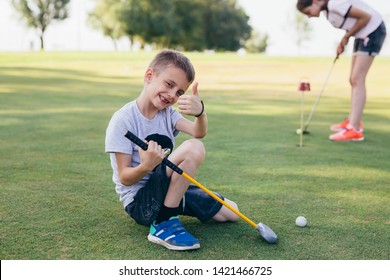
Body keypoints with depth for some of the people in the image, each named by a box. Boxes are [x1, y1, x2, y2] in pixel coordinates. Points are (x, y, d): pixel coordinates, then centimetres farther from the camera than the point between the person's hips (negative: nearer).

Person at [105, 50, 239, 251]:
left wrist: (200, 112, -38)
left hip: (167, 190, 8)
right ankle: (164, 224, -20)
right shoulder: (123, 120, -15)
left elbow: (199, 132, -15)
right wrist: (146, 166, -38)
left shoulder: (167, 113, 6)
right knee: (193, 148, -27)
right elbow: (125, 178, -17)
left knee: (231, 213, 8)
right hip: (139, 201, -8)